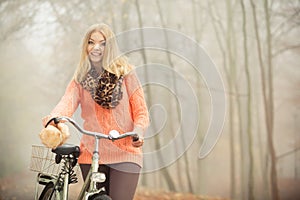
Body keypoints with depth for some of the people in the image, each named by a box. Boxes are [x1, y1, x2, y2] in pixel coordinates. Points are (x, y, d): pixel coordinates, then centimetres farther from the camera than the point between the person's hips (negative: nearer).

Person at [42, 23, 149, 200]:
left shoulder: (126, 73, 1)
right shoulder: (80, 78, 8)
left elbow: (141, 112, -1)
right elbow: (67, 102, -11)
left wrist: (138, 132, -22)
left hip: (124, 154, -3)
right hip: (91, 154, 3)